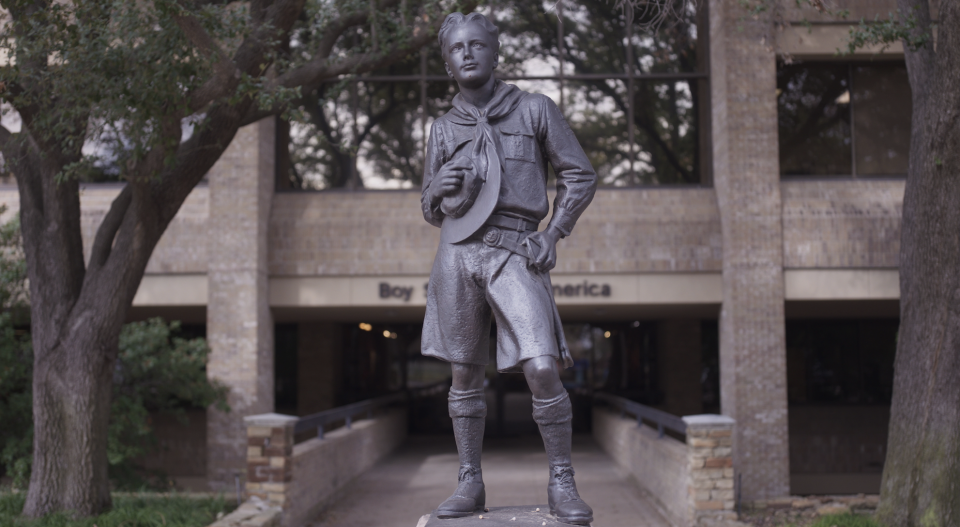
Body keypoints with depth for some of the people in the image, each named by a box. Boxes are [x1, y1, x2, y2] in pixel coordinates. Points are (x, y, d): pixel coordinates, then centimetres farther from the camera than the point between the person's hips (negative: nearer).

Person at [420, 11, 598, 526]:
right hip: (458, 252, 3)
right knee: (465, 374, 6)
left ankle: (562, 483, 0)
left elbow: (580, 176, 8)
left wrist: (553, 234, -3)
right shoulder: (442, 129, 14)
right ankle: (469, 483, 16)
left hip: (516, 254, -3)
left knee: (542, 371, -14)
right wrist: (438, 189, -4)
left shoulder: (535, 109, 6)